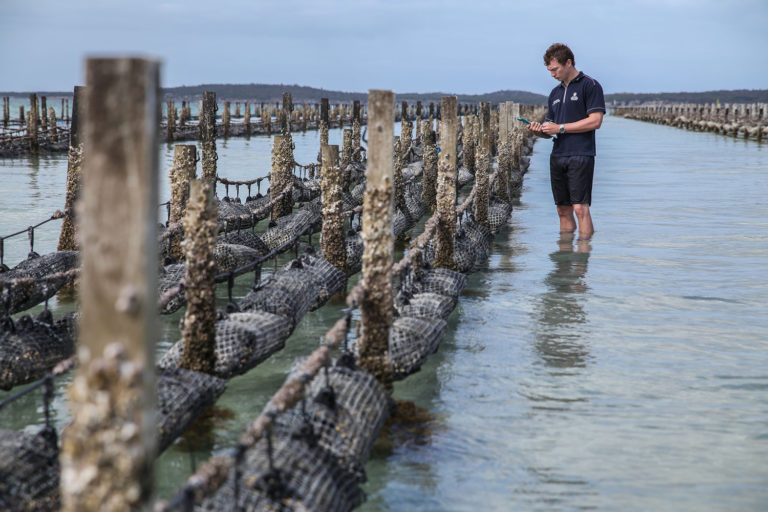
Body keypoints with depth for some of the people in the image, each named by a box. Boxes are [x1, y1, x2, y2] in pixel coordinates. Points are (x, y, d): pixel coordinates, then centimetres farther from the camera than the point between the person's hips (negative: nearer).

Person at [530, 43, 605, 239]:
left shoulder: (590, 86, -2)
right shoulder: (555, 93, 20)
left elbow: (595, 121, -12)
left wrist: (560, 128, -11)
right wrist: (539, 130, -3)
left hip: (581, 156, -7)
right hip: (557, 156, 7)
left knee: (580, 207, -11)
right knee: (563, 210, 7)